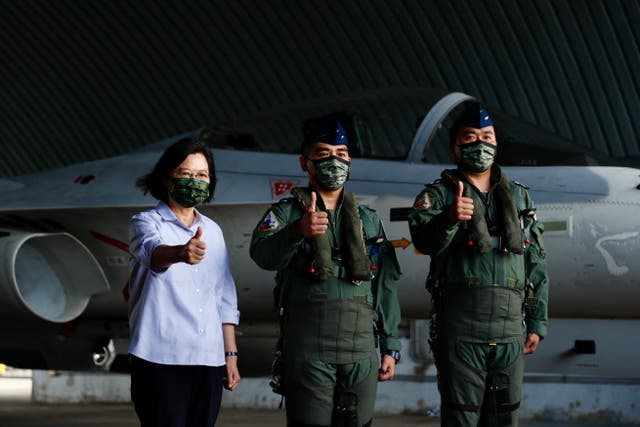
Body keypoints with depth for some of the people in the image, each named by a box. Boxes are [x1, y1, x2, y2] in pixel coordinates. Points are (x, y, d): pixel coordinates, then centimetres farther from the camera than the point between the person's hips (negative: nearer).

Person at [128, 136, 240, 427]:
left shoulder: (213, 231, 16)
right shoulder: (146, 223, -1)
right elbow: (152, 251, -26)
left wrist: (230, 354, 14)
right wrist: (180, 253, -48)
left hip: (208, 361, 5)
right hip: (160, 359, -5)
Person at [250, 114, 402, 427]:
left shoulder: (369, 220, 17)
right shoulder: (286, 213, 5)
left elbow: (385, 289, 15)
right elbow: (263, 254, -18)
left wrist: (390, 348, 8)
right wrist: (298, 231, -38)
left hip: (361, 353, 3)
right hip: (308, 351, -3)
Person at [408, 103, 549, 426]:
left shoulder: (519, 197, 17)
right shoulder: (438, 194, 4)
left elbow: (537, 263, 17)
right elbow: (424, 241, -16)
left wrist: (537, 323, 11)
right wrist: (448, 218, -38)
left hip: (510, 327, 4)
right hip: (459, 325, -3)